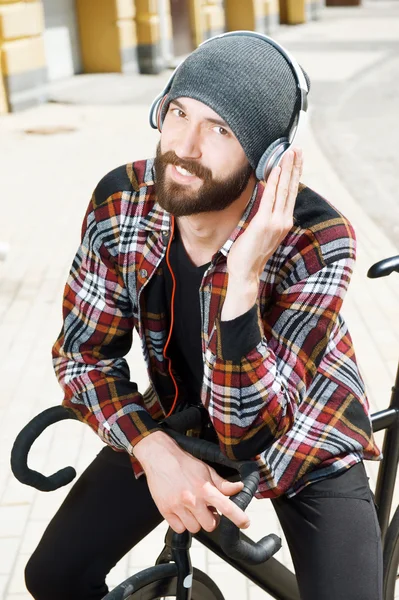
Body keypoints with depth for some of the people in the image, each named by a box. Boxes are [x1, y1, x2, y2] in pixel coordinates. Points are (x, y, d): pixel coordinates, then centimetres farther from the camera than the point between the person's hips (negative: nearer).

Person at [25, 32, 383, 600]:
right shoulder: (120, 202, -21)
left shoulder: (316, 240, -32)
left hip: (300, 437, -2)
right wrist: (156, 452, -28)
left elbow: (248, 435, -34)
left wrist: (242, 278, -46)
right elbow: (83, 353, -11)